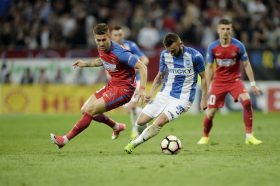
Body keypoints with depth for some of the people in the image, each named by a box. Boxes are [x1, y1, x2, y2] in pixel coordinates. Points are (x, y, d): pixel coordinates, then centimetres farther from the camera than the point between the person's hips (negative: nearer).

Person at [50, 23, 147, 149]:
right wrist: (86, 64, 18)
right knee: (84, 110, 11)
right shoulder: (102, 48, -2)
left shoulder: (119, 53, -27)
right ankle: (116, 127, 32)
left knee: (90, 110, -16)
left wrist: (142, 89, -33)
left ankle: (65, 139, -6)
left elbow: (142, 67, -25)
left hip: (123, 89, -9)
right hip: (111, 85, 9)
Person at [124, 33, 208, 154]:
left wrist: (204, 99, -3)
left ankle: (134, 143, -6)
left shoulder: (195, 56, -13)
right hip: (165, 94, 5)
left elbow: (203, 77, -1)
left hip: (182, 99, -5)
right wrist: (151, 91, 0)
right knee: (141, 122, -4)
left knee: (159, 122, -23)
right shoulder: (165, 55, 0)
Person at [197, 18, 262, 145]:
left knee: (246, 101, -26)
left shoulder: (238, 46, -10)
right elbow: (209, 67, 4)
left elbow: (246, 65, 0)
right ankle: (205, 137, 24)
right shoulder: (212, 47, -7)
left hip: (235, 80, -1)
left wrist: (253, 84, -3)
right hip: (219, 81, 1)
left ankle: (249, 136, -17)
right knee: (210, 112, -4)